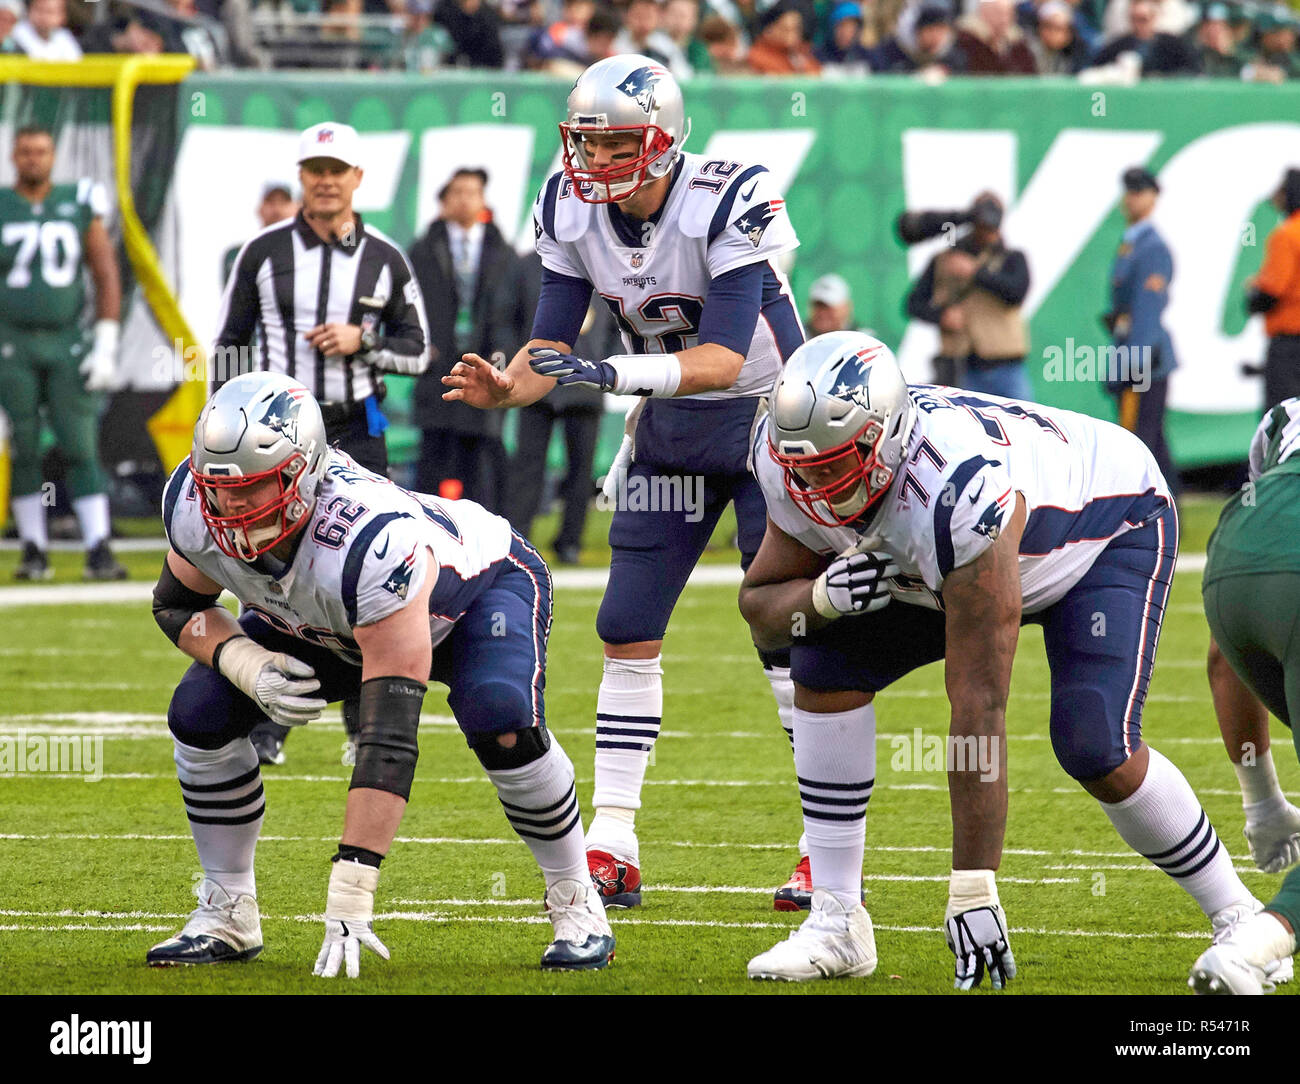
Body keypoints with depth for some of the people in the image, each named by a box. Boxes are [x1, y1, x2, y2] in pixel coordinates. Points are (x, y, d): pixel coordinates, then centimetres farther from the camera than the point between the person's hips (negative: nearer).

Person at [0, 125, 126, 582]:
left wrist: (106, 347, -3)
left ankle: (99, 550, -7)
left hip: (67, 343, 0)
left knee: (82, 450, -5)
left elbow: (107, 276, 4)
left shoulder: (79, 206, 4)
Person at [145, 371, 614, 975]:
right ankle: (226, 914, 4)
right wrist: (247, 665, -30)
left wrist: (349, 896, -49)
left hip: (481, 581, -6)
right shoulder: (193, 507, -30)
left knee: (501, 724, -35)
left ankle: (576, 903, -12)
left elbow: (388, 737, -46)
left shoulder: (375, 541, -46)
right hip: (326, 625, 6)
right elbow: (177, 606, -6)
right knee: (201, 713, -14)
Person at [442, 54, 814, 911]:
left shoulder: (729, 205, -27)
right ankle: (613, 852, 3)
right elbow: (552, 344, -7)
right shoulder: (574, 214, -10)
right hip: (670, 432, 6)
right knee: (628, 632, 0)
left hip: (770, 416, -5)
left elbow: (726, 358, -31)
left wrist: (616, 373, -45)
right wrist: (505, 389, -29)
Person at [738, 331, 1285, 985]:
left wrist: (973, 891, -41)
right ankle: (836, 924, -6)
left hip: (1115, 526, -7)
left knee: (1096, 749, -26)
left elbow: (979, 707, -43)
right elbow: (761, 611, -9)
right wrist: (823, 595, -35)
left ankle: (1237, 916, -3)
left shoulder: (956, 492, -45)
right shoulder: (793, 459, -24)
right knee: (827, 666, -11)